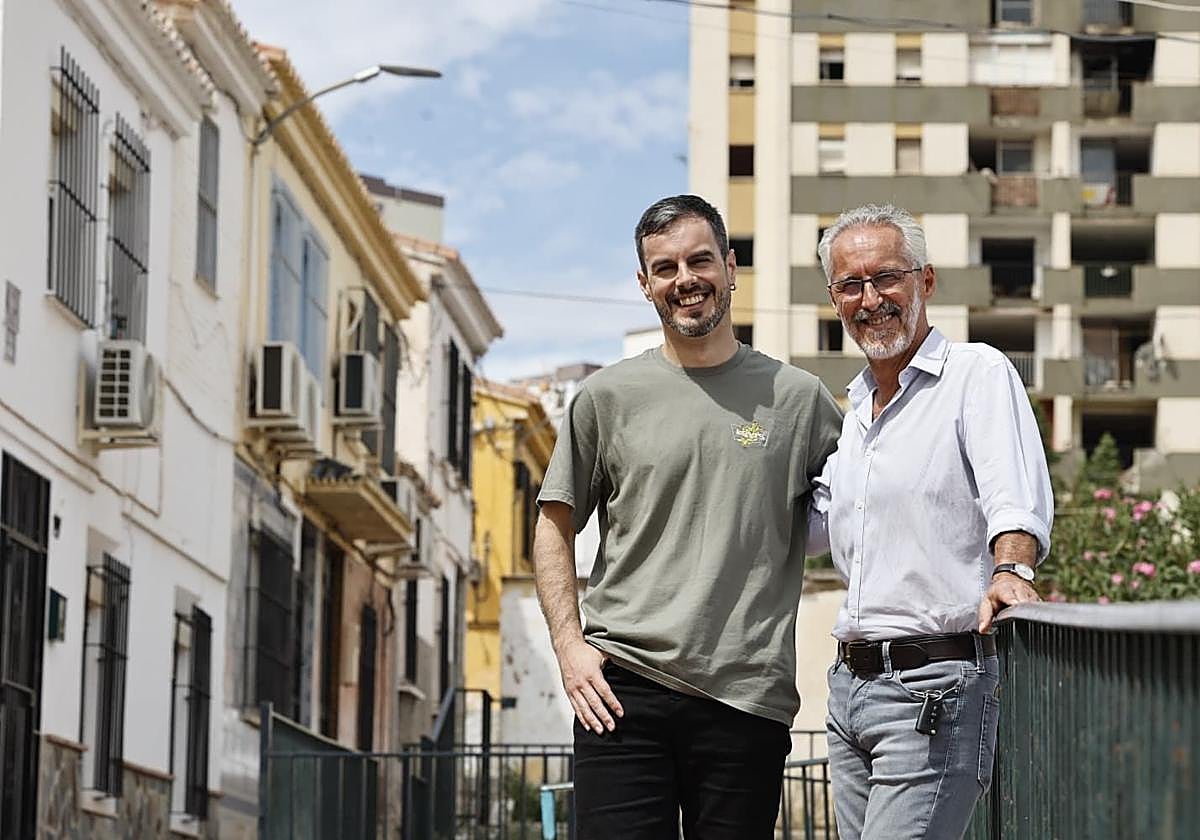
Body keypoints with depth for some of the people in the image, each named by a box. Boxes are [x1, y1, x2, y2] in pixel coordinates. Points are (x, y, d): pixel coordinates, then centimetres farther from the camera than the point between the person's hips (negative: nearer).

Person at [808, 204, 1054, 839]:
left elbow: (1015, 496, -21)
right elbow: (814, 525, 30)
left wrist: (1011, 570, -41)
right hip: (849, 685, 8)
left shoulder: (979, 374, -5)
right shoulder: (856, 406, 19)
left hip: (935, 690, -8)